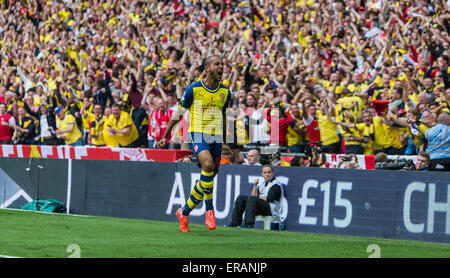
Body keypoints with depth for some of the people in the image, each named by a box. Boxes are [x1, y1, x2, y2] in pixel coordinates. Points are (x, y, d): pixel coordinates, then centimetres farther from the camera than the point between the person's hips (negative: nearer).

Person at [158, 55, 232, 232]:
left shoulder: (225, 92, 8)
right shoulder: (193, 90, -5)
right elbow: (178, 113, 5)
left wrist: (224, 140, 27)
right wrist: (165, 136, 7)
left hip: (216, 137, 5)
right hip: (198, 135, -5)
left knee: (208, 178, 4)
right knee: (208, 164, -31)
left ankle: (184, 213, 23)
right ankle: (209, 209, -21)